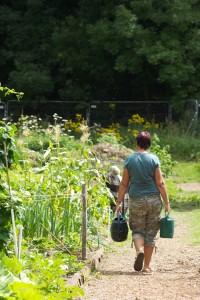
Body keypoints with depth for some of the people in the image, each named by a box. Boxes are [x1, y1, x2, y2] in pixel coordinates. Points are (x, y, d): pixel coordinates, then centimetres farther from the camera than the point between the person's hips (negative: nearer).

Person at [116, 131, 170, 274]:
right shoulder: (154, 159, -4)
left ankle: (139, 250, -19)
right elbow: (160, 183, -5)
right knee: (151, 233, 8)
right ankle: (147, 266, 10)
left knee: (138, 230, 12)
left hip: (136, 200, 0)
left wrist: (119, 202, 8)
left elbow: (124, 183, 1)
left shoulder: (130, 160, -1)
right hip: (154, 200, 0)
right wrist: (167, 202, 1)